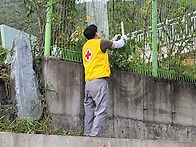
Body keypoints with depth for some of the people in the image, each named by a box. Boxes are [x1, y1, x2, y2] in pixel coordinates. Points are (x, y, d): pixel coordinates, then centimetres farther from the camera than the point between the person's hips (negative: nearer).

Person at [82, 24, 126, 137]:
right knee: (101, 110, -10)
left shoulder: (85, 46, 21)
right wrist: (123, 39, 34)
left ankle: (88, 134, 4)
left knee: (89, 111, 7)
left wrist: (112, 41, 42)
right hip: (99, 80, -8)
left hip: (88, 82, 8)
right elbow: (118, 45, 12)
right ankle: (95, 134, -19)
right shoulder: (100, 43, 0)